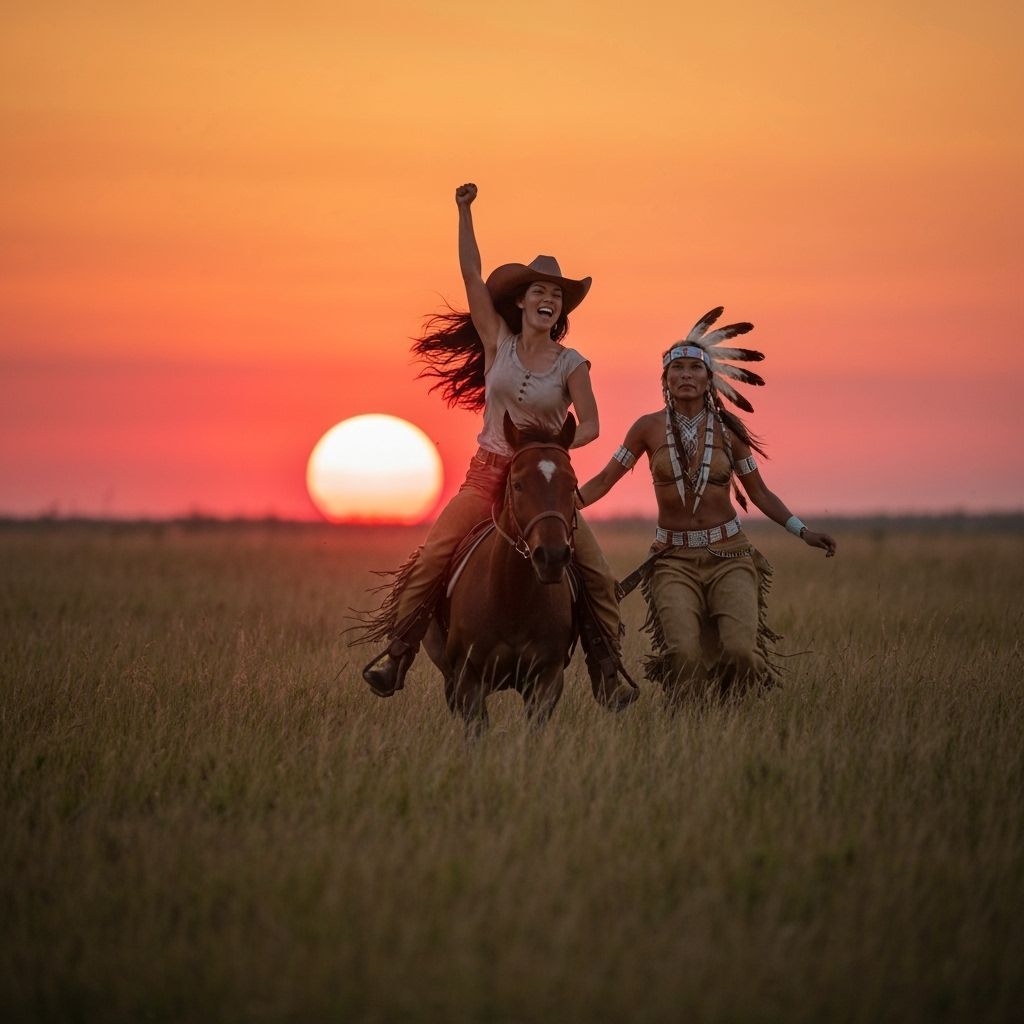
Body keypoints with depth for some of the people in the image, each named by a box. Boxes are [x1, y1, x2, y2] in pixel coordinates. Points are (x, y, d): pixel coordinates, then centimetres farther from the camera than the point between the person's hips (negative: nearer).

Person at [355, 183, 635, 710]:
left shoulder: (571, 364, -1)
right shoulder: (499, 342, 0)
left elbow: (590, 425, -2)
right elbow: (472, 274, -3)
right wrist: (465, 212, -8)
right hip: (488, 473, 0)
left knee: (596, 574, -9)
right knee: (430, 559, -14)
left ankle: (608, 674, 1)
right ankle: (395, 657, -10)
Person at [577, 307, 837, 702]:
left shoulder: (728, 428, 2)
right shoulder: (649, 428, 0)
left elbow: (760, 493, 11)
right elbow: (604, 480, 5)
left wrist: (804, 532, 2)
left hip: (729, 554, 1)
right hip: (674, 559, -1)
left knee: (741, 651, -20)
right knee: (684, 655, -23)